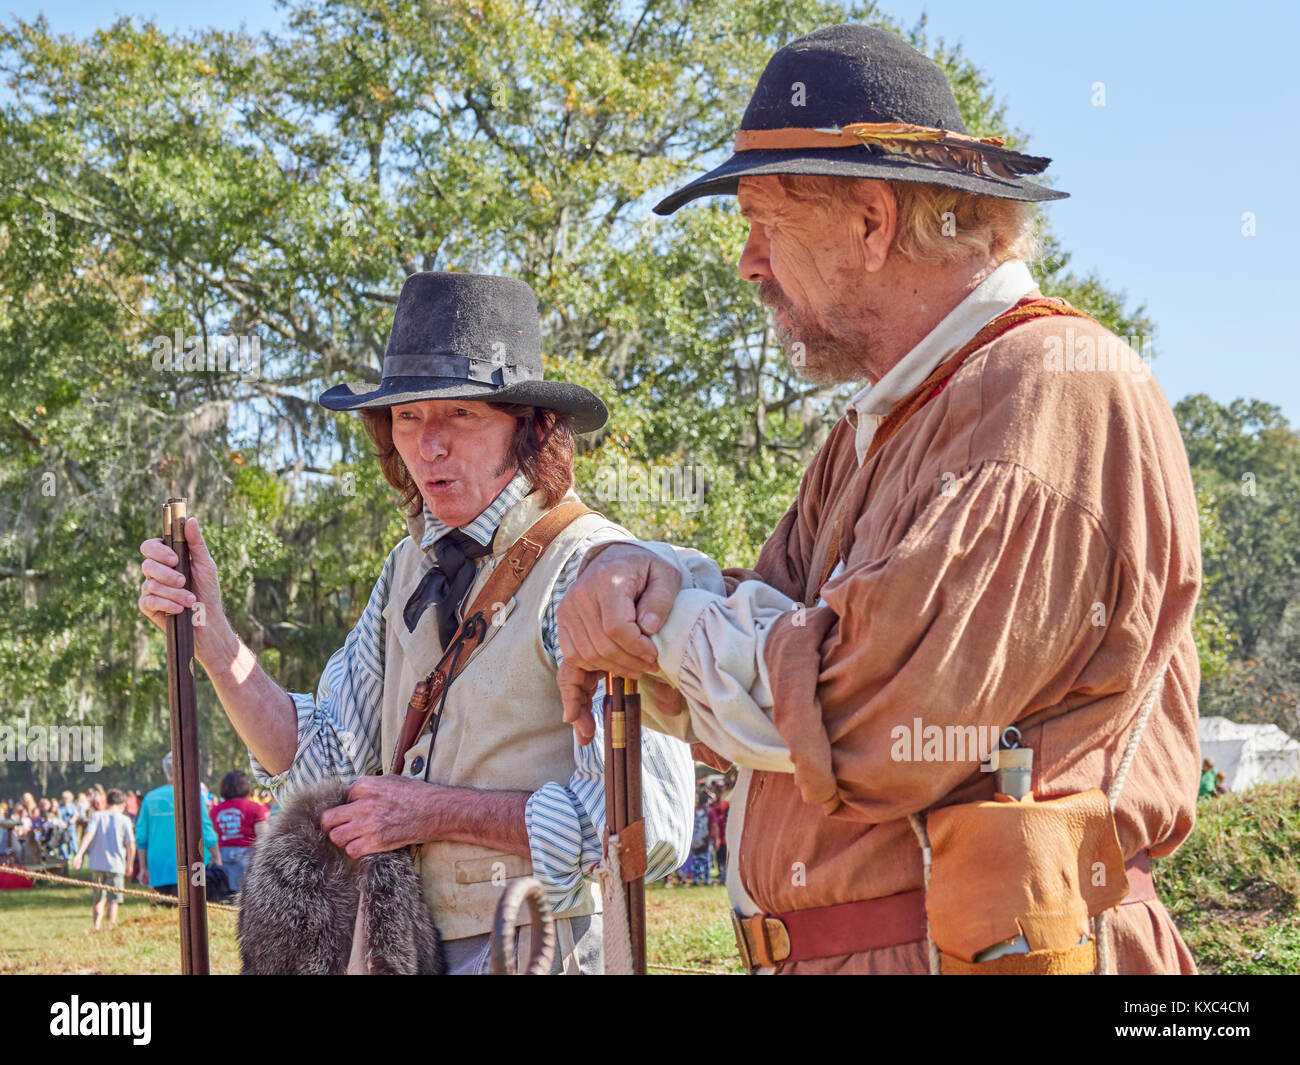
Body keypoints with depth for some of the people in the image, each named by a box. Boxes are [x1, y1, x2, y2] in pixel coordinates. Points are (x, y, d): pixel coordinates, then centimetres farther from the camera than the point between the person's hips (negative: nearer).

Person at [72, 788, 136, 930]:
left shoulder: (97, 816, 2)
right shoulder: (124, 820, -3)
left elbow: (88, 835, -12)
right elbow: (131, 846, -4)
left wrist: (79, 854, -19)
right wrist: (129, 865, 9)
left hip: (97, 864, 3)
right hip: (116, 865, -3)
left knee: (99, 899, 16)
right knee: (113, 900, 2)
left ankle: (97, 926, 7)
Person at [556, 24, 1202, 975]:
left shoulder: (1055, 393, -16)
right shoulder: (878, 429, 16)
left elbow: (858, 729, -24)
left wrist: (670, 618, -8)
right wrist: (637, 579, -8)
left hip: (972, 943, -9)